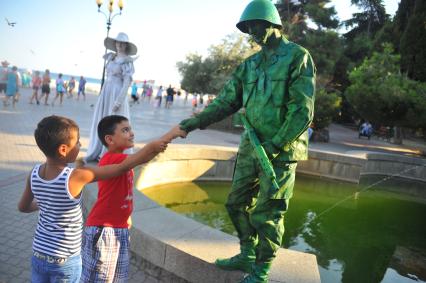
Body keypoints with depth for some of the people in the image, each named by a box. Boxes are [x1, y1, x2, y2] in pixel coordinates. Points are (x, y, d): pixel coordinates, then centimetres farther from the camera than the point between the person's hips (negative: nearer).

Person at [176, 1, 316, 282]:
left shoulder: (297, 57, -7)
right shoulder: (250, 65, 12)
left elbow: (302, 111, -14)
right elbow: (227, 101, 10)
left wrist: (275, 145, -17)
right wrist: (197, 121, -3)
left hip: (282, 149, -6)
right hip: (251, 146, 7)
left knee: (267, 213, 0)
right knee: (238, 203, 12)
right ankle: (247, 255, 31)